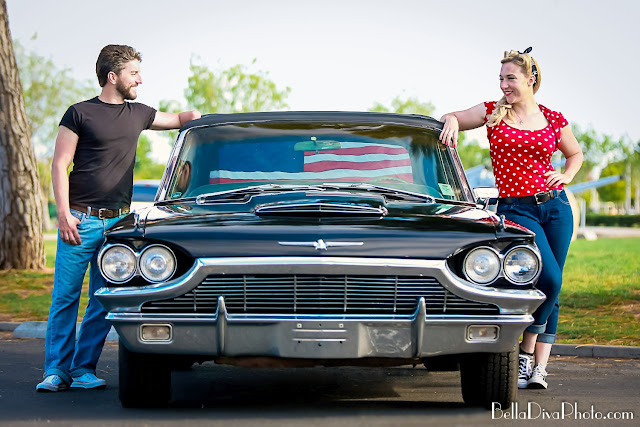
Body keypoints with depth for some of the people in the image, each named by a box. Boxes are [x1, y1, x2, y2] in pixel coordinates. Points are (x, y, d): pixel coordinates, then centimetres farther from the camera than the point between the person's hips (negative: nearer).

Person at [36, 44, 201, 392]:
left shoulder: (138, 114, 14)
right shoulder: (80, 114, -1)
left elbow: (176, 120, 32)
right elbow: (59, 165, -2)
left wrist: (196, 115, 9)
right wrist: (63, 213, -12)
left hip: (118, 222, 4)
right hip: (80, 220, -4)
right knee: (65, 297, -3)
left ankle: (83, 369, 9)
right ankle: (57, 370, 4)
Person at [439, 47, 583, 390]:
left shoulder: (553, 120, 8)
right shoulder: (493, 113, 5)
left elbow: (575, 153, 25)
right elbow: (449, 118, 12)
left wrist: (566, 176, 5)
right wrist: (452, 120, -11)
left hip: (556, 206, 3)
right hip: (516, 208, -3)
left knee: (552, 289, 0)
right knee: (549, 279, -19)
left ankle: (539, 367, 5)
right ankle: (526, 354, -2)